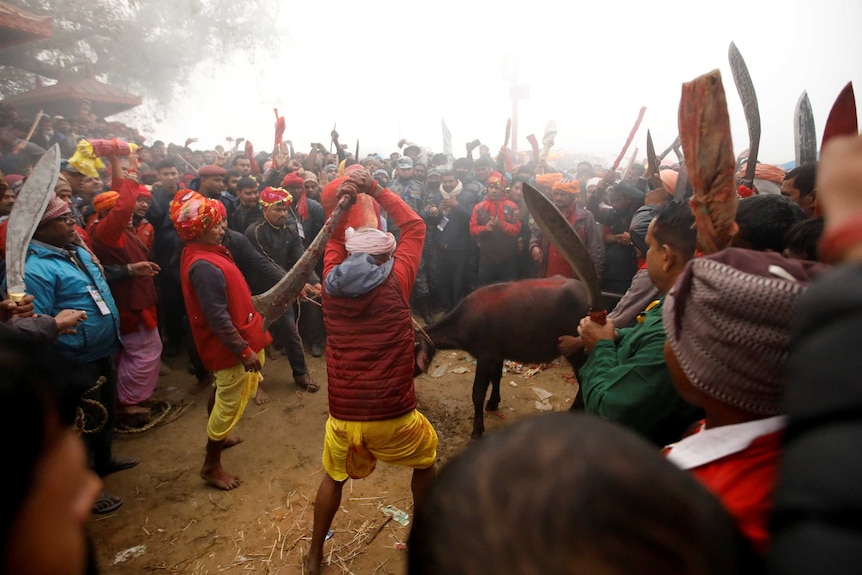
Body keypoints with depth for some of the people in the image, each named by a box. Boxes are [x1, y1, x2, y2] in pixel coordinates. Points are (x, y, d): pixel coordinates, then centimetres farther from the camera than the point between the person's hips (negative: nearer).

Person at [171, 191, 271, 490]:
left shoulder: (203, 252, 4)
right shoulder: (204, 266, -28)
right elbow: (217, 318, -28)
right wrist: (244, 350, -24)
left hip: (228, 342, 10)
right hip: (231, 345, -10)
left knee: (222, 393, 29)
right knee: (231, 405, 5)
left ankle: (217, 436, 51)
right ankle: (211, 466, 22)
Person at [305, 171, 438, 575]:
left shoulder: (331, 282, -1)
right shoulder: (395, 281, -10)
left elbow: (335, 235, 15)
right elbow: (414, 226, 3)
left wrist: (345, 193, 3)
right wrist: (374, 189, 4)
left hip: (343, 415, 3)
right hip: (393, 415, -2)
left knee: (334, 477, 31)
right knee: (425, 462, 30)